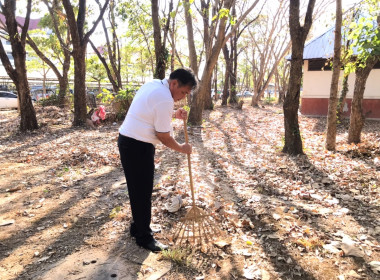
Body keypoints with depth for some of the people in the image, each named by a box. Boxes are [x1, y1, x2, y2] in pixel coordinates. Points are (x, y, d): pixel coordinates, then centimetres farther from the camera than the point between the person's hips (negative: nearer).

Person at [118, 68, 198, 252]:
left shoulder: (154, 85, 9)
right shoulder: (164, 99, -21)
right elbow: (164, 137, -17)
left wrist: (174, 114, 9)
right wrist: (181, 148, -1)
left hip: (128, 139, 10)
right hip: (138, 147, -10)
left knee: (139, 189, 19)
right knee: (142, 192, 1)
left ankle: (138, 227, 35)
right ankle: (144, 237, 16)